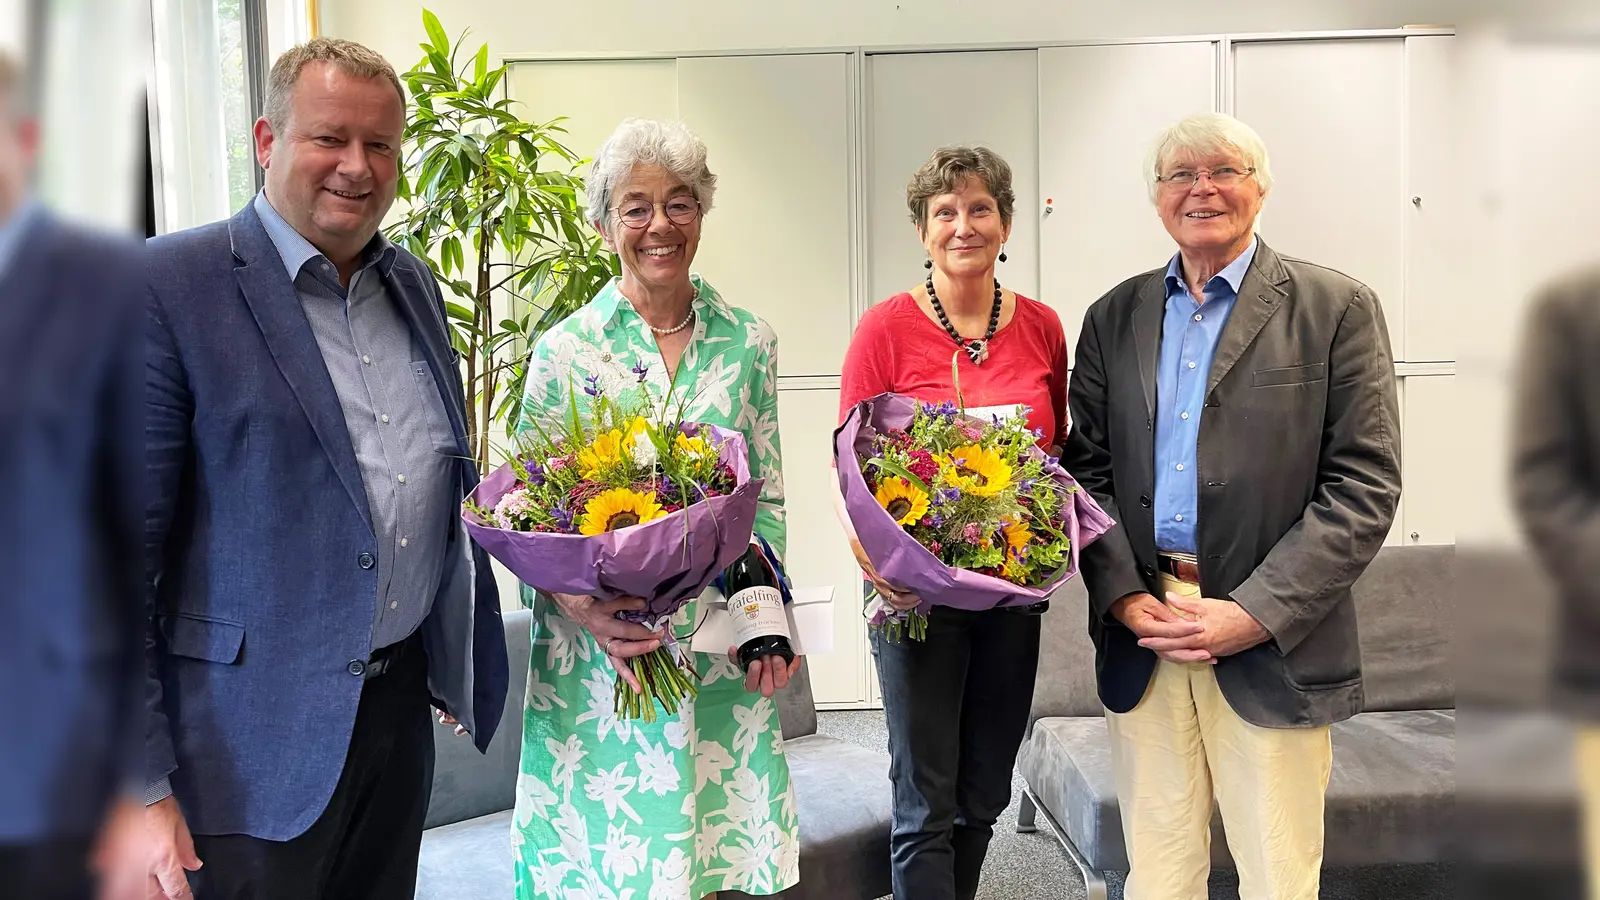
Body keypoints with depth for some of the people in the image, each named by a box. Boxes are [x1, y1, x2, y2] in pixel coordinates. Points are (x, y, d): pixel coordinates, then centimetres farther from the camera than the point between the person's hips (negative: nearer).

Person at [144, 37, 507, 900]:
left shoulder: (413, 282, 9)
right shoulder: (169, 284, -11)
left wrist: (460, 659, 16)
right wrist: (139, 785, -16)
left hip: (402, 702, 6)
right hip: (251, 743, -6)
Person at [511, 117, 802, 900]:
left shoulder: (748, 342, 4)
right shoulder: (565, 350, -3)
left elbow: (768, 497, 9)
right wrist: (577, 604, -19)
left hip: (722, 651, 2)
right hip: (600, 649, -2)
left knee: (712, 831, 10)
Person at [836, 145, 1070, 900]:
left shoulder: (1041, 326, 3)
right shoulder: (886, 327, -8)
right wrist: (869, 552, -23)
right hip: (917, 589, -4)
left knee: (985, 795, 17)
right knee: (927, 805, 2)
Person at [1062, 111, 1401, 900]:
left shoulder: (1337, 309, 0)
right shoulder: (1114, 318, 11)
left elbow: (1363, 486, -6)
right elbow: (1087, 470, 9)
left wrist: (1256, 612, -13)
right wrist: (1123, 593, -6)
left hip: (1274, 646, -2)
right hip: (1140, 638, 3)